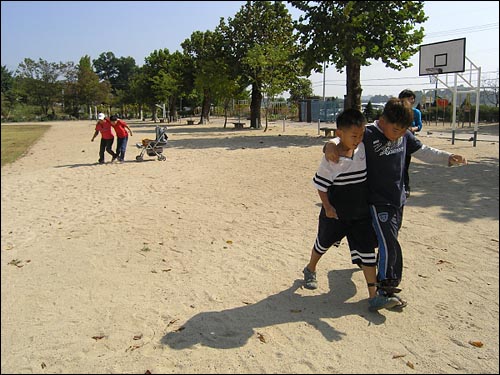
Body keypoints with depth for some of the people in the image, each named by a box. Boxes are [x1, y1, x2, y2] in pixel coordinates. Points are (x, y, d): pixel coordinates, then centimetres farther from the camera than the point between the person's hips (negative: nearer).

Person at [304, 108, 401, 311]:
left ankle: (374, 296, 3)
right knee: (323, 243, 18)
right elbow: (321, 185, -13)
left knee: (367, 251, -1)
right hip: (335, 214, -4)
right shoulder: (331, 159, -20)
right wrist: (327, 207, -16)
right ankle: (310, 269, 48)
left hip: (361, 213, 4)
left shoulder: (363, 149, -6)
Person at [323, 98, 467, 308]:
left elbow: (423, 152, 15)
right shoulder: (368, 135, -19)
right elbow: (343, 138, -20)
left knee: (389, 240, 21)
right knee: (389, 244, -8)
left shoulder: (404, 135, 3)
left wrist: (449, 158, 6)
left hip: (398, 200, 7)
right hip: (378, 202, -7)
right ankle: (386, 288, 8)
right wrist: (331, 145, -43)